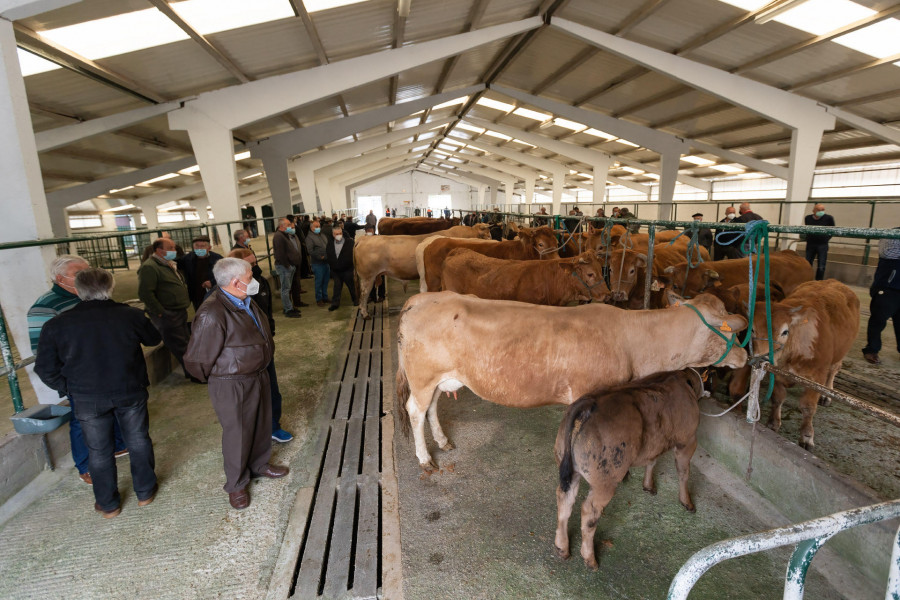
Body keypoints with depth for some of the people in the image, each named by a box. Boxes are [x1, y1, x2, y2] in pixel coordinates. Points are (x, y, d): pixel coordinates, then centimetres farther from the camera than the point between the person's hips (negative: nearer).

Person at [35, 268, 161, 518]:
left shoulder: (56, 325, -9)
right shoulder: (130, 315, -13)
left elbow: (46, 369, -2)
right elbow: (154, 339, 6)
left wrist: (69, 388, 12)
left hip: (88, 398, 1)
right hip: (130, 391, 0)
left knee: (99, 451, 16)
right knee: (138, 441, 17)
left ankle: (108, 504, 30)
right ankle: (145, 492, 31)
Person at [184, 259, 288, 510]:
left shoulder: (246, 302, 0)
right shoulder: (212, 314, -28)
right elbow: (197, 360, -20)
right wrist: (214, 377, -2)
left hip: (258, 375, 8)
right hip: (232, 386, -8)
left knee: (261, 425, 23)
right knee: (237, 434, 9)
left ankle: (259, 464, 47)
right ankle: (236, 484, 32)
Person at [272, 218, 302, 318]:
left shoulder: (287, 235, 15)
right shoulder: (278, 236, -17)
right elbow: (280, 254, -23)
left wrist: (293, 264, 11)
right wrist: (287, 265, -19)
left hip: (290, 265, 10)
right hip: (284, 266, -10)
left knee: (288, 288, 17)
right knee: (286, 289, -3)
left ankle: (288, 307, 27)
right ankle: (288, 310, 3)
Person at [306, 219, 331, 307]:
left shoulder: (323, 236, 17)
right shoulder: (309, 237, -6)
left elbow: (328, 246, 18)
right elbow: (310, 251, -16)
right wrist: (320, 257, -18)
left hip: (326, 262, 7)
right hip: (318, 263, -7)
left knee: (325, 281, 13)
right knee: (319, 282, -1)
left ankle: (325, 297, 25)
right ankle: (319, 299, 10)